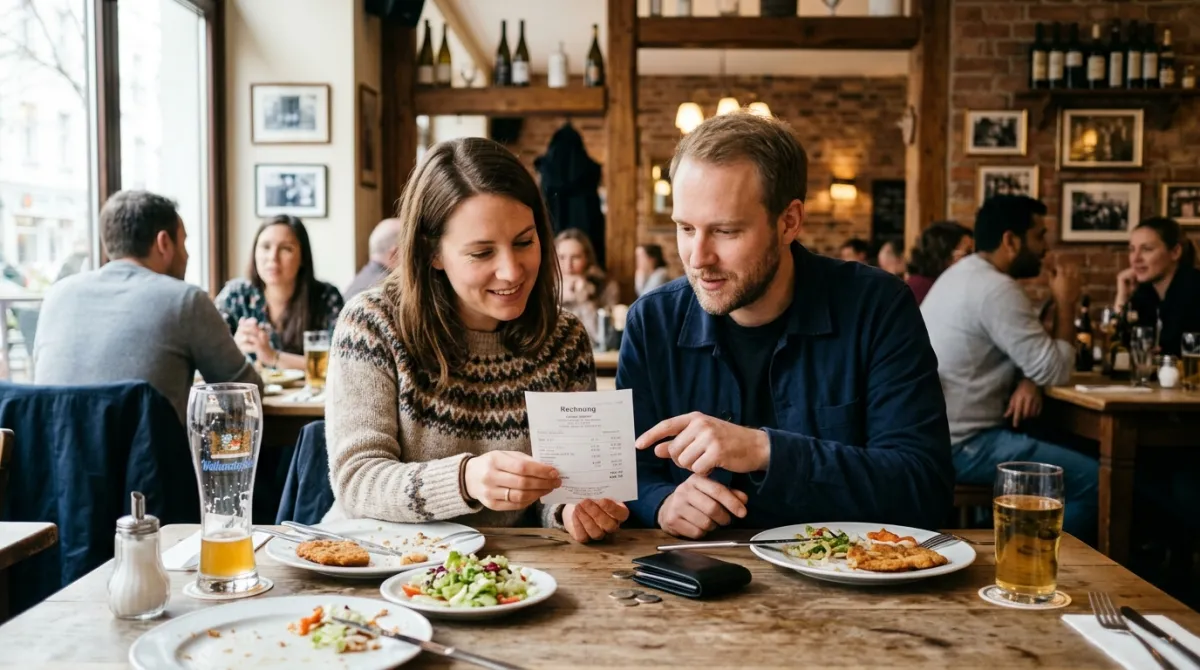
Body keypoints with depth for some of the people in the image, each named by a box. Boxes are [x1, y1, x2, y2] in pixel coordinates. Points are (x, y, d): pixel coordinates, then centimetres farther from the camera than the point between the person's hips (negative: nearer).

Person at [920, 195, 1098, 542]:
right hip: (961, 444, -11)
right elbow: (1056, 370, -15)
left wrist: (1027, 381, -3)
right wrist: (1066, 304, -2)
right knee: (1090, 479, -12)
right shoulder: (997, 288, -18)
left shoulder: (962, 275, 14)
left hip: (938, 432, 11)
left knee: (1072, 450, 18)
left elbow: (1029, 354, 20)